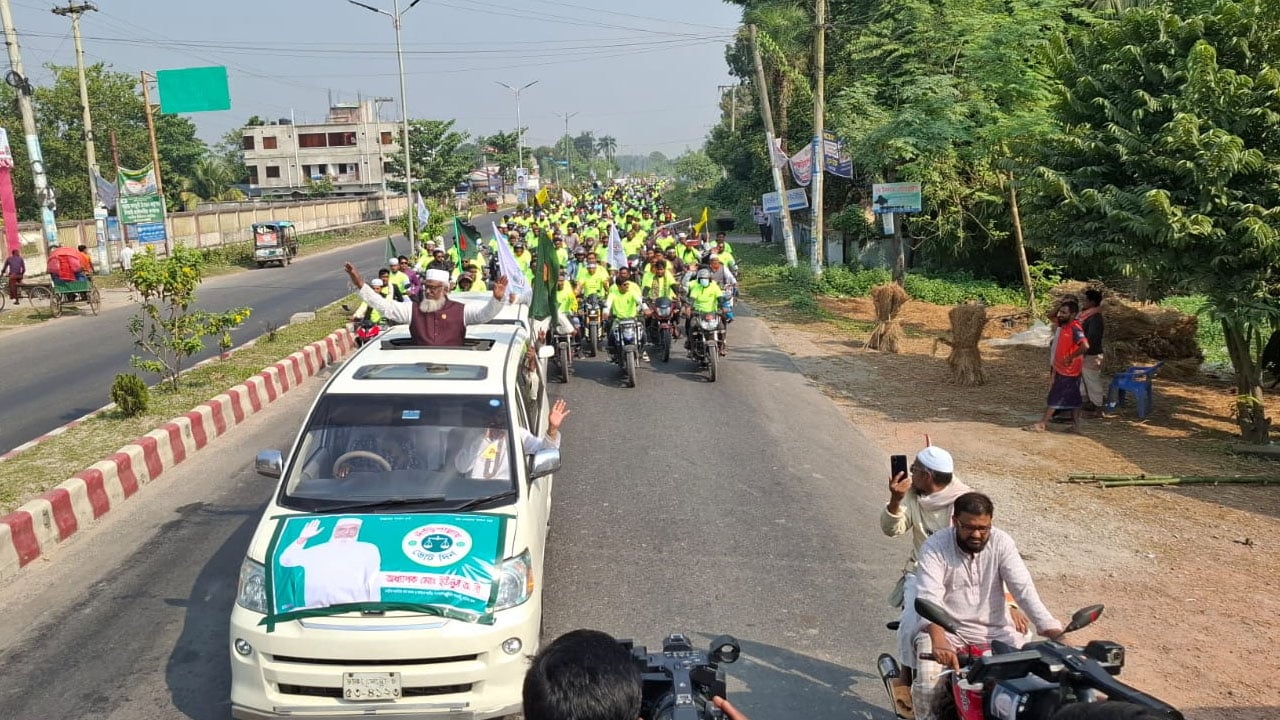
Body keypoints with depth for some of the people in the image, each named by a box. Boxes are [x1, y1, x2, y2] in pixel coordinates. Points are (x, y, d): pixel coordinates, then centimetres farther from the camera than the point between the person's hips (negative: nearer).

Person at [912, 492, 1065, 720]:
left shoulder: (1001, 542, -5)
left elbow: (1024, 590, -12)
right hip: (945, 629, -2)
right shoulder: (934, 547, -14)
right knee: (929, 680, -26)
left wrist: (1056, 633, -26)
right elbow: (929, 598, -27)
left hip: (994, 629, 3)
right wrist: (939, 640, -46)